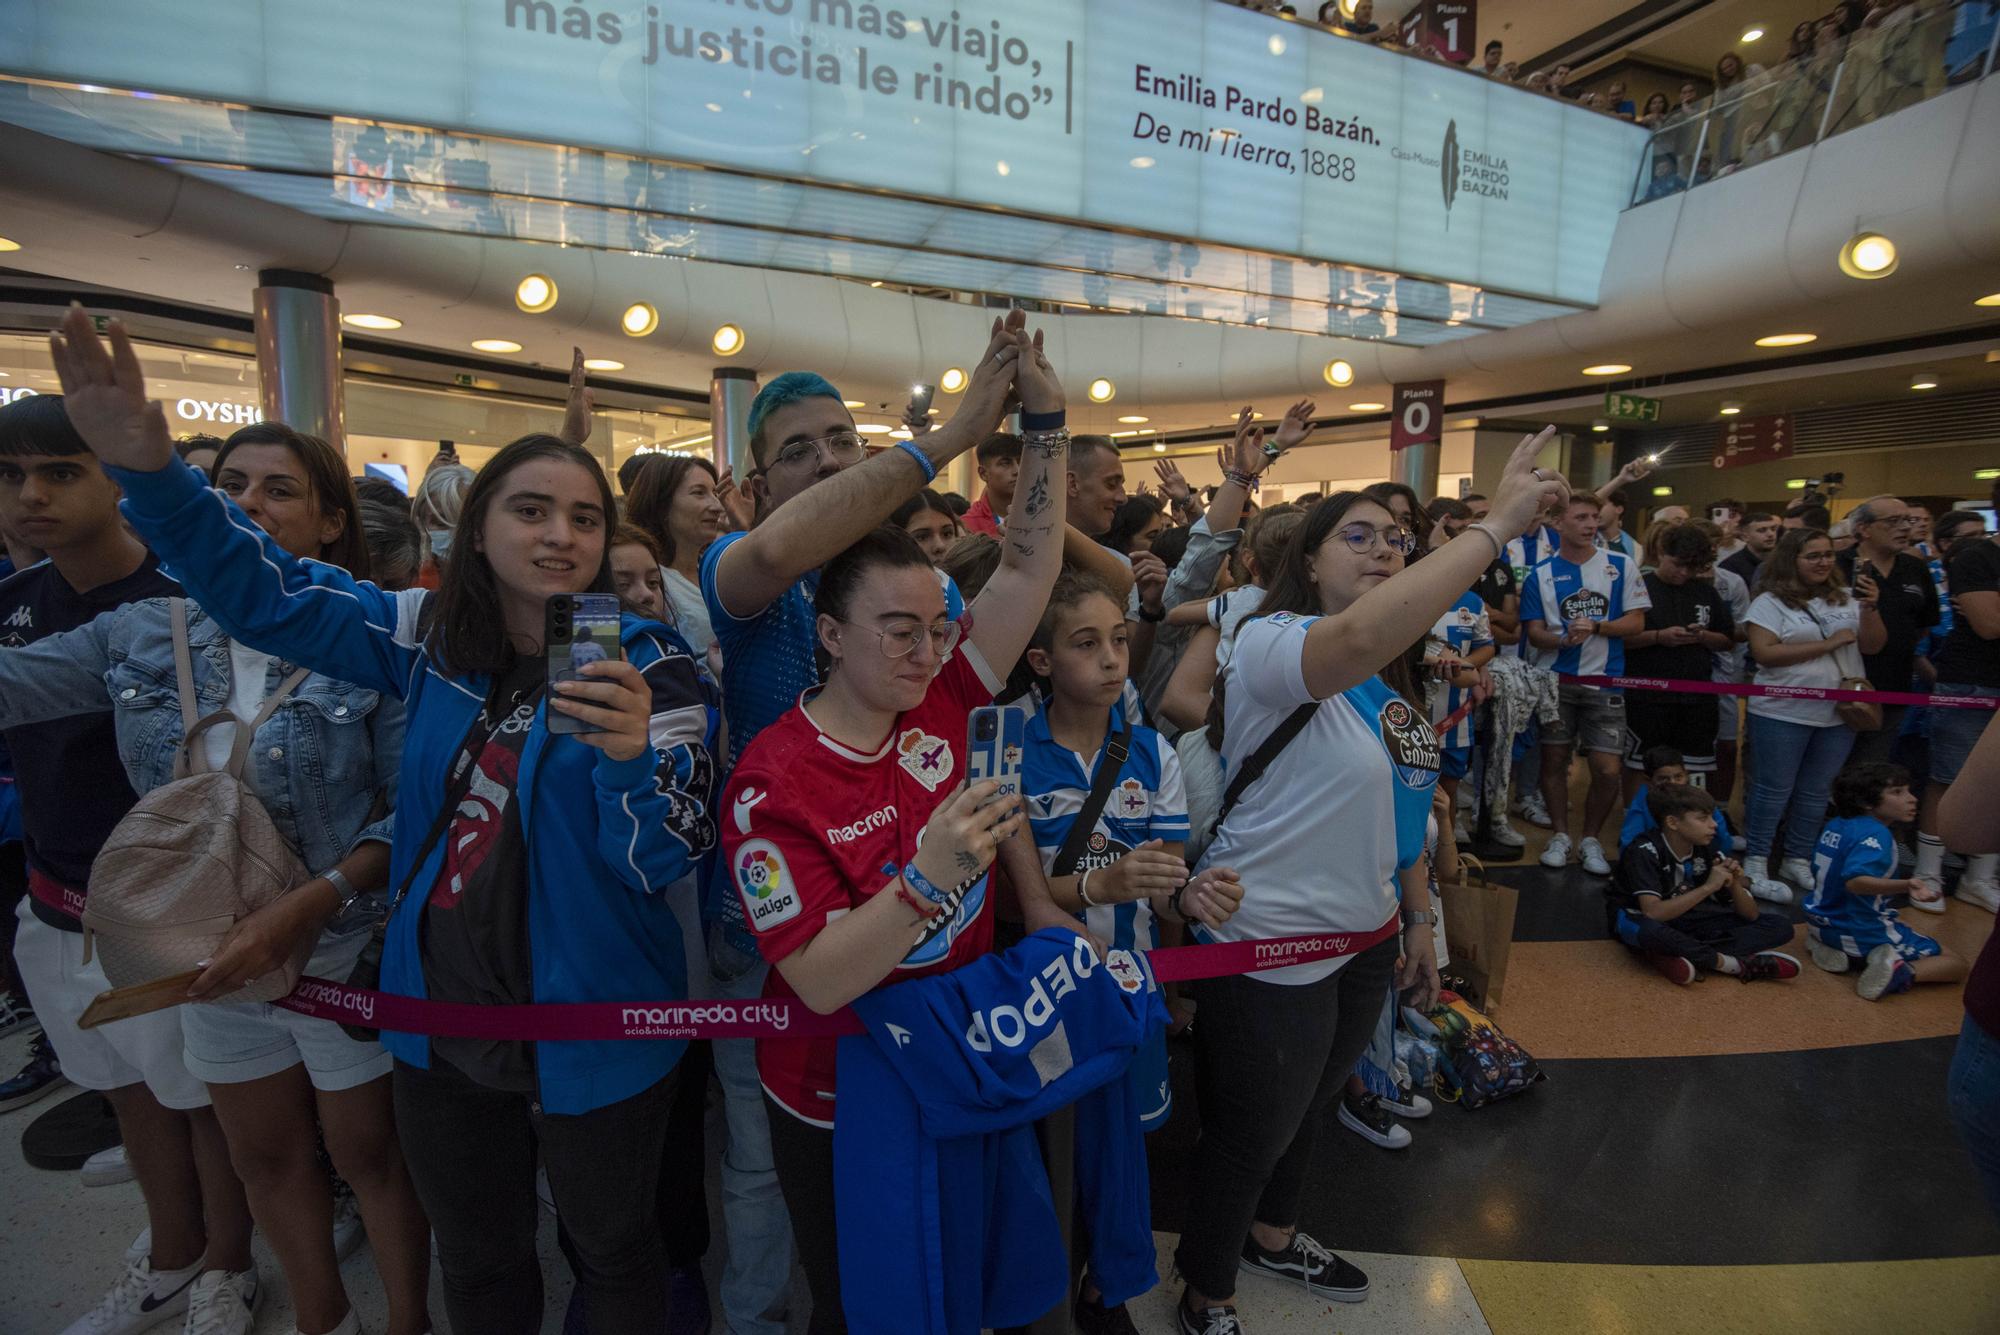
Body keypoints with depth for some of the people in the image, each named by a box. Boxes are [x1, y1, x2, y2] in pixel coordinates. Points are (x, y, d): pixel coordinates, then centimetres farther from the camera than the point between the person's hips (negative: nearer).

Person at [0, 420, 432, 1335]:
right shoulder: (145, 632, -1)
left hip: (346, 951, -5)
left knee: (370, 1156, 14)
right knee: (265, 1158, 23)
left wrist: (307, 906, -26)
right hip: (213, 953, 5)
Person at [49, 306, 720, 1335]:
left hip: (592, 1042, -4)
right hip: (440, 1019, 4)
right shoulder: (431, 637, -3)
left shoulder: (647, 664, -17)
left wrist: (632, 755, -39)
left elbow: (666, 863, -19)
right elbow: (260, 591, 1)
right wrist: (148, 469, -15)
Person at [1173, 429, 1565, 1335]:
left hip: (1364, 937, 8)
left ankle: (1271, 1237, 56)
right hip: (1269, 944, -8)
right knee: (1248, 1135, 12)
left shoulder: (1395, 682, 6)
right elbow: (1358, 640, -45)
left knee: (1307, 1111, 29)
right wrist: (1495, 526, -38)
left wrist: (1417, 917, 15)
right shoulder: (1270, 642, -22)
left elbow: (1398, 804, 14)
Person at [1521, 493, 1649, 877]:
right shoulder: (1541, 574, 2)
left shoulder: (1622, 566, 3)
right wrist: (1564, 639, -21)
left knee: (1607, 769, -3)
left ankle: (1591, 840, 19)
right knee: (1554, 760, 7)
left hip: (1605, 681, 0)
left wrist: (1595, 626, -16)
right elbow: (1533, 631, 0)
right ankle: (1560, 835, 24)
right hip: (1556, 681, 0)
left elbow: (1635, 621, 1)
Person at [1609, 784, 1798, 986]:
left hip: (1688, 920, 6)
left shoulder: (1709, 848, -8)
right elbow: (1652, 913, -37)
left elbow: (1751, 915, -5)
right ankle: (1738, 963, -23)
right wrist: (1708, 887, -36)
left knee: (1780, 925, -8)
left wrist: (1735, 885, -25)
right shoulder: (1645, 850, -24)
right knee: (1647, 930, -43)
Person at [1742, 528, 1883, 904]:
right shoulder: (1770, 602, -6)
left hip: (1837, 714, 6)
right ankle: (1757, 868, 6)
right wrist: (1829, 644, -15)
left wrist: (1870, 608, -7)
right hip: (1782, 714, -5)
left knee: (1816, 791, 11)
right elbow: (1764, 652, -16)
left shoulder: (1845, 600, 11)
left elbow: (1872, 646, 9)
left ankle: (1797, 862, 23)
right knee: (1774, 790, -1)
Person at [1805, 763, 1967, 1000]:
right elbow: (1855, 881, -37)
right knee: (1956, 964, 10)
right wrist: (1905, 886, -50)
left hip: (1821, 924, 7)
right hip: (1863, 933, -7)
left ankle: (1831, 950, 10)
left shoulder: (1835, 825, 4)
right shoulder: (1875, 835, -21)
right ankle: (1902, 973, -17)